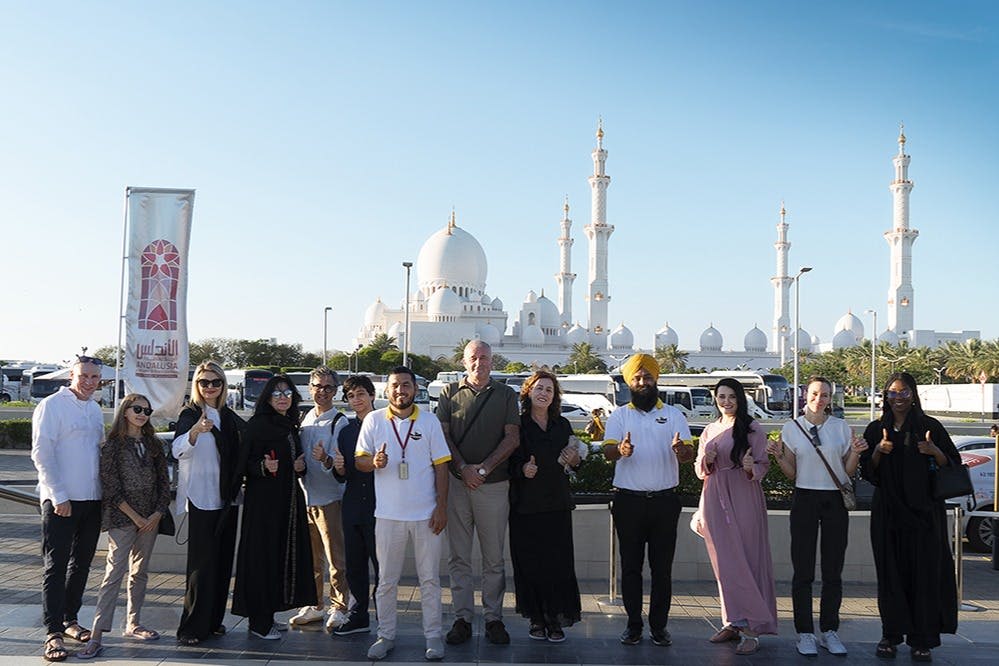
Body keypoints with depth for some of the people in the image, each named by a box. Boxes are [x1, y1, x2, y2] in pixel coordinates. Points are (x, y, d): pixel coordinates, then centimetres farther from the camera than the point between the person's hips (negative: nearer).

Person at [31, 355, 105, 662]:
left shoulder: (95, 410, 13)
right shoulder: (52, 405, -8)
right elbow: (41, 453, -12)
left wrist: (105, 490, 12)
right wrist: (58, 496, -15)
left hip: (92, 499, 7)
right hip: (61, 501, -7)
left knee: (81, 563, 13)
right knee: (56, 566, -2)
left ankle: (70, 619, 26)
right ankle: (53, 633, 1)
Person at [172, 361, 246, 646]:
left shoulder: (229, 417, 11)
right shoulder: (190, 415, -7)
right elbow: (178, 450, -26)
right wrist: (196, 431, -43)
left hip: (226, 499, 6)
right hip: (200, 500, -6)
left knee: (223, 561, 10)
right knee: (202, 563, -7)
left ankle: (213, 620, 21)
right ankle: (192, 628, -1)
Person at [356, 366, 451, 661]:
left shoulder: (429, 421, 1)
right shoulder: (373, 420, 1)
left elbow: (441, 466, 2)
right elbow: (359, 459, 4)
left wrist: (442, 507, -5)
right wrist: (374, 463, -20)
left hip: (426, 515, 0)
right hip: (388, 514, 0)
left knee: (429, 579, 7)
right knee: (386, 580, 9)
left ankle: (433, 636, 18)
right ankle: (386, 635, 22)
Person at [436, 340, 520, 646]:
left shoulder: (506, 394, 8)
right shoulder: (450, 393, 9)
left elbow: (512, 437, 0)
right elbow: (443, 436, 3)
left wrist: (483, 468, -10)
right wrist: (463, 469, -11)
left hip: (494, 484, 0)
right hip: (457, 483, 1)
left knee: (494, 557, 5)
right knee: (459, 556, 5)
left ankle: (493, 618, 13)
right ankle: (462, 618, 13)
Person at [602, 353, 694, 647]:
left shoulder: (673, 415, 8)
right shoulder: (619, 416, 6)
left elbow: (690, 454, -2)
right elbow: (607, 451, -7)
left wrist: (680, 450, -27)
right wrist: (621, 450, -32)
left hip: (664, 499, 1)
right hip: (629, 500, 0)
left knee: (662, 566, 4)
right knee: (630, 565, 4)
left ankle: (659, 625, 14)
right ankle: (633, 624, 13)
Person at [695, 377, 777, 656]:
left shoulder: (753, 429, -1)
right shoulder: (709, 431, 13)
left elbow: (763, 465, -2)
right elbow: (700, 470, 16)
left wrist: (751, 468, -24)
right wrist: (706, 461, -6)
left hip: (744, 499, -4)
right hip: (715, 500, 5)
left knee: (745, 560, -5)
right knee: (724, 563, 6)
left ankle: (752, 627, 1)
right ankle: (735, 621, 15)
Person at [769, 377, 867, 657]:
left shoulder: (841, 427, 5)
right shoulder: (792, 428, 4)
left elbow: (848, 472, 9)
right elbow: (791, 474, 6)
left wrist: (856, 453, -8)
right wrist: (778, 456, -10)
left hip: (835, 500, 1)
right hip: (805, 499, -1)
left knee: (833, 570, 5)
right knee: (803, 571, 0)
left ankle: (829, 631, 17)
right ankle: (805, 633, 9)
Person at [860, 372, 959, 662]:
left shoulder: (930, 427, 3)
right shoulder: (876, 430, 9)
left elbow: (953, 465, 2)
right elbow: (867, 472, 8)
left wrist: (935, 452, -17)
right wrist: (878, 451, -11)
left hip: (924, 510, -2)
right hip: (887, 511, 2)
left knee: (924, 571, -2)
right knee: (890, 571, 3)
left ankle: (921, 640, 5)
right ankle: (891, 635, 11)